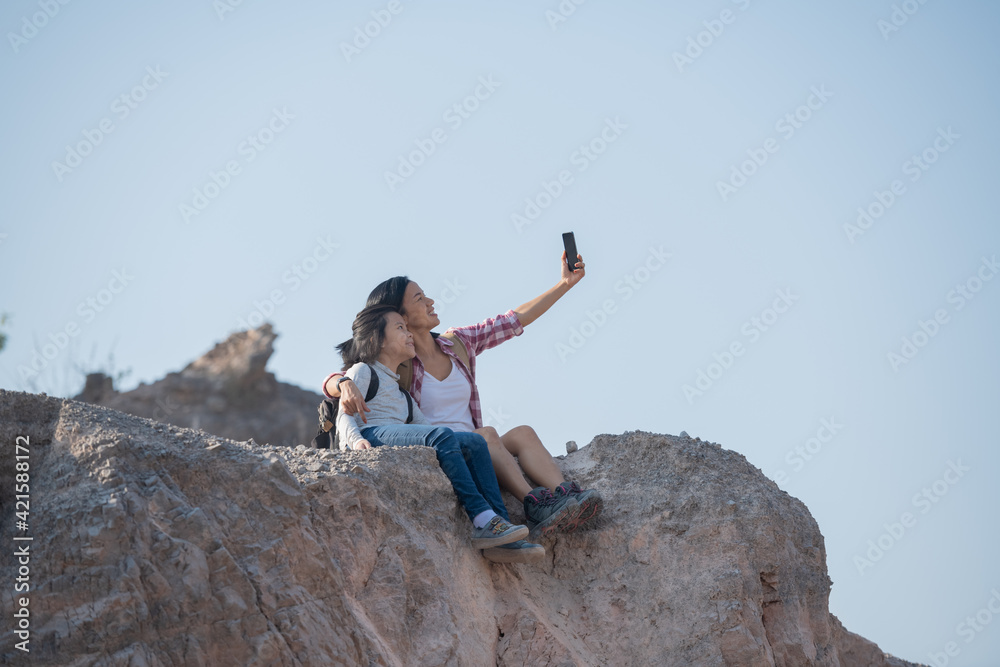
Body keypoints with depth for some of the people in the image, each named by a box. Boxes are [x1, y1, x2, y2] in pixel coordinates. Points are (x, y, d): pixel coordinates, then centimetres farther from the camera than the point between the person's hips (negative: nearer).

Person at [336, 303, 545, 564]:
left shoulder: (400, 391, 39)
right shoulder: (362, 371, 17)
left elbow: (424, 423, 25)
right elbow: (345, 414, 1)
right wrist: (355, 438, -22)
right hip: (372, 437, -7)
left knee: (475, 442, -13)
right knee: (441, 436, -31)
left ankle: (499, 524, -28)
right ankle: (483, 521, -40)